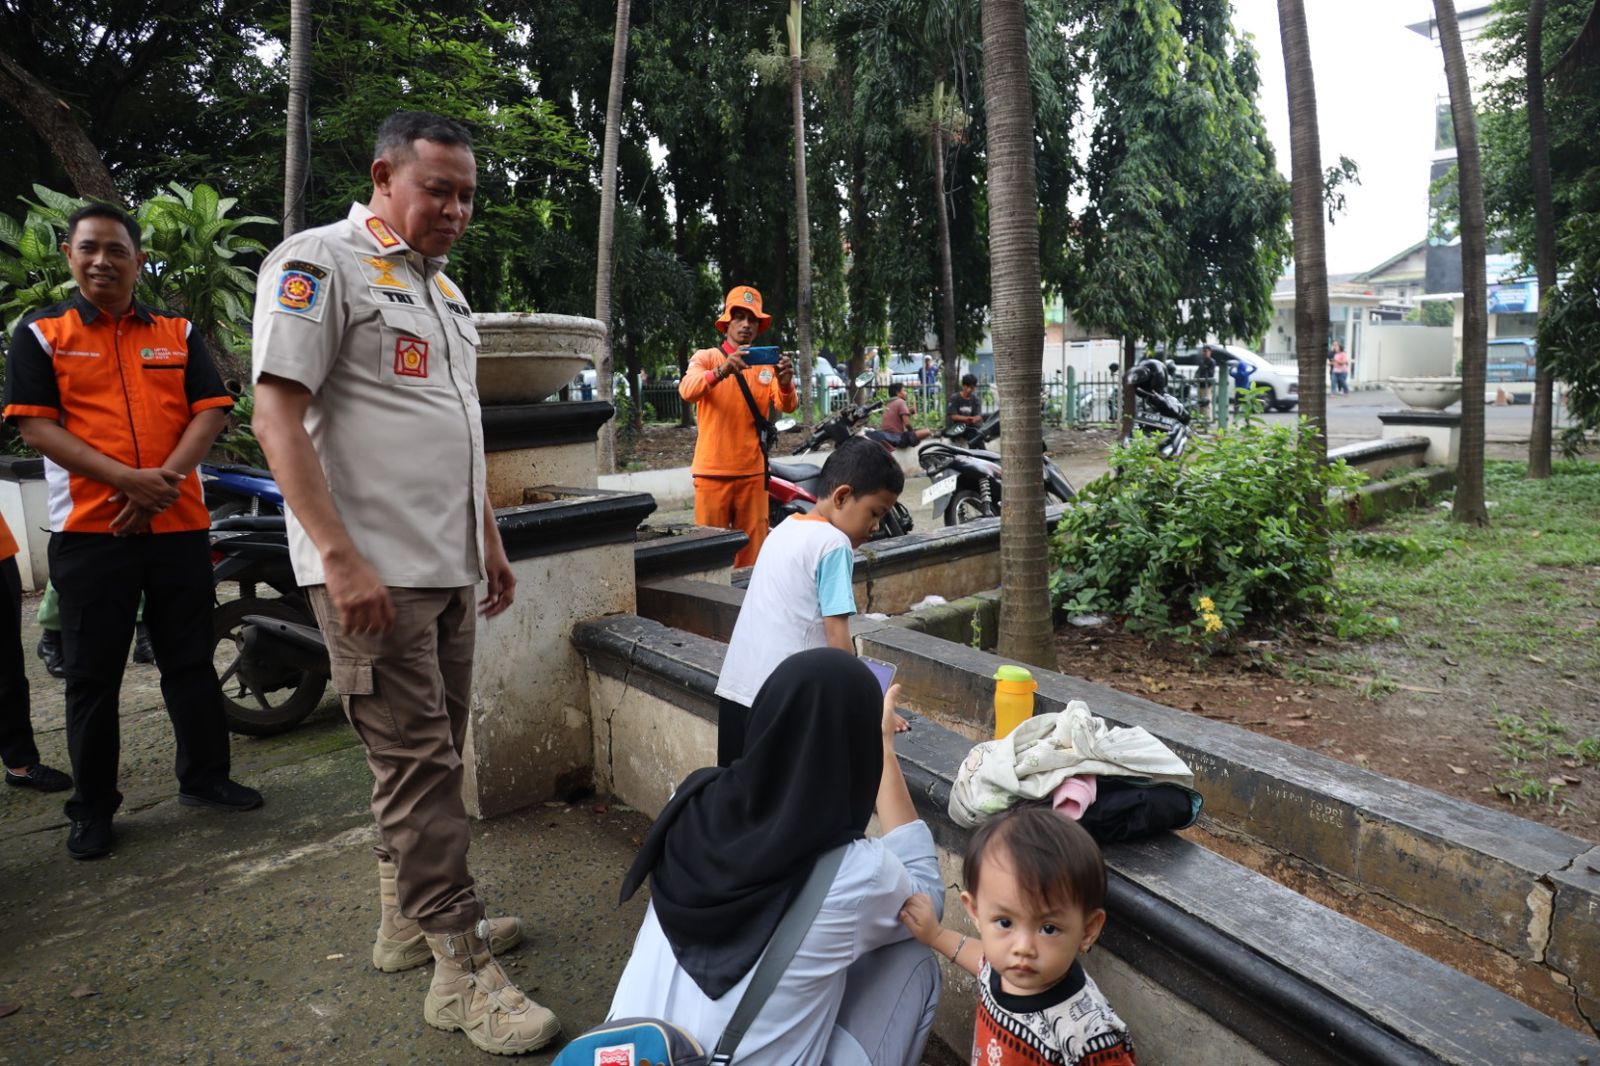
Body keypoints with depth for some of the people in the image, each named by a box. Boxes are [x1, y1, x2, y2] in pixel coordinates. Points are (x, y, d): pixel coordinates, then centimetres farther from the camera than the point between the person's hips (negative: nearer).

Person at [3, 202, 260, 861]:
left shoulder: (179, 333, 11)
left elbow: (211, 410, 3)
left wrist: (165, 478, -13)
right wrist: (127, 479, -19)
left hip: (179, 524, 2)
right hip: (89, 529, -2)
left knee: (191, 661, 10)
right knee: (92, 675, 6)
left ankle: (204, 777, 25)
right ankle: (93, 808, 19)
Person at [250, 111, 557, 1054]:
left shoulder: (444, 287, 20)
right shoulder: (319, 262, -6)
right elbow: (278, 413, -14)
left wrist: (489, 542, 21)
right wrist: (341, 557, -21)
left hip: (449, 570, 8)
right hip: (373, 572, -8)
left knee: (433, 754, 15)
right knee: (420, 763, -4)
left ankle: (409, 921, 30)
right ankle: (461, 970, 6)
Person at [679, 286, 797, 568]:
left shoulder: (766, 364, 9)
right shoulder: (707, 357, 2)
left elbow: (787, 406, -5)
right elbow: (687, 391, -18)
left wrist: (785, 383, -27)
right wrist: (722, 371, -37)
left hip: (753, 473, 3)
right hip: (713, 473, -2)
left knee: (752, 553, 6)